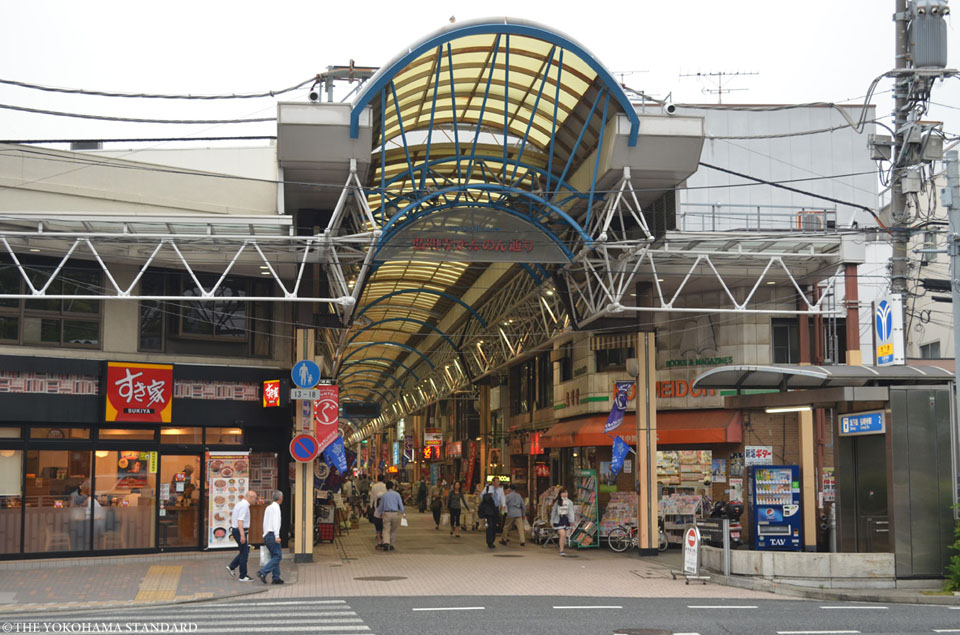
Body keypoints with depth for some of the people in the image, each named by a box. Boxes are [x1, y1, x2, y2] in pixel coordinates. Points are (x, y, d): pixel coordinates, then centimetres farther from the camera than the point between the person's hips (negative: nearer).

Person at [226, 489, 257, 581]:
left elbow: (232, 519, 22)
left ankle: (232, 567, 17)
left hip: (235, 530, 10)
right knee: (244, 553, -2)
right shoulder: (244, 506, -18)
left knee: (245, 551, 17)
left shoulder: (239, 503, 13)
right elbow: (240, 521, -26)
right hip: (240, 531, -10)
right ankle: (243, 576, 4)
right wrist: (242, 535, -29)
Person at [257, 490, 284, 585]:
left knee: (274, 556, 10)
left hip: (266, 535, 9)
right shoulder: (276, 507, -9)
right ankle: (263, 572, -19)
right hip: (272, 535, -9)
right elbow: (275, 522, -18)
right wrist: (277, 536, -23)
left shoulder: (268, 508, 18)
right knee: (277, 556, -9)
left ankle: (276, 578, 8)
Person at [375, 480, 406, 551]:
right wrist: (403, 513, 4)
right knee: (393, 530, 12)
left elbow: (381, 505, 13)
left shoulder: (384, 495, 6)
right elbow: (400, 504, 0)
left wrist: (379, 514, 26)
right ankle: (392, 545, 14)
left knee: (386, 530, -4)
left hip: (386, 513, 0)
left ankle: (386, 543, -26)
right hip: (395, 513, 0)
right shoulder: (397, 494, 3)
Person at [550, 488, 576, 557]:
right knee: (563, 535, -14)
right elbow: (553, 511, 5)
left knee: (564, 535, 9)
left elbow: (571, 511, -3)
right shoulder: (557, 502, -1)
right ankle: (561, 551, -9)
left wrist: (572, 521, -13)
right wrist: (552, 521, 7)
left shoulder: (569, 502, 4)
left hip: (566, 520, 3)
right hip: (558, 520, -3)